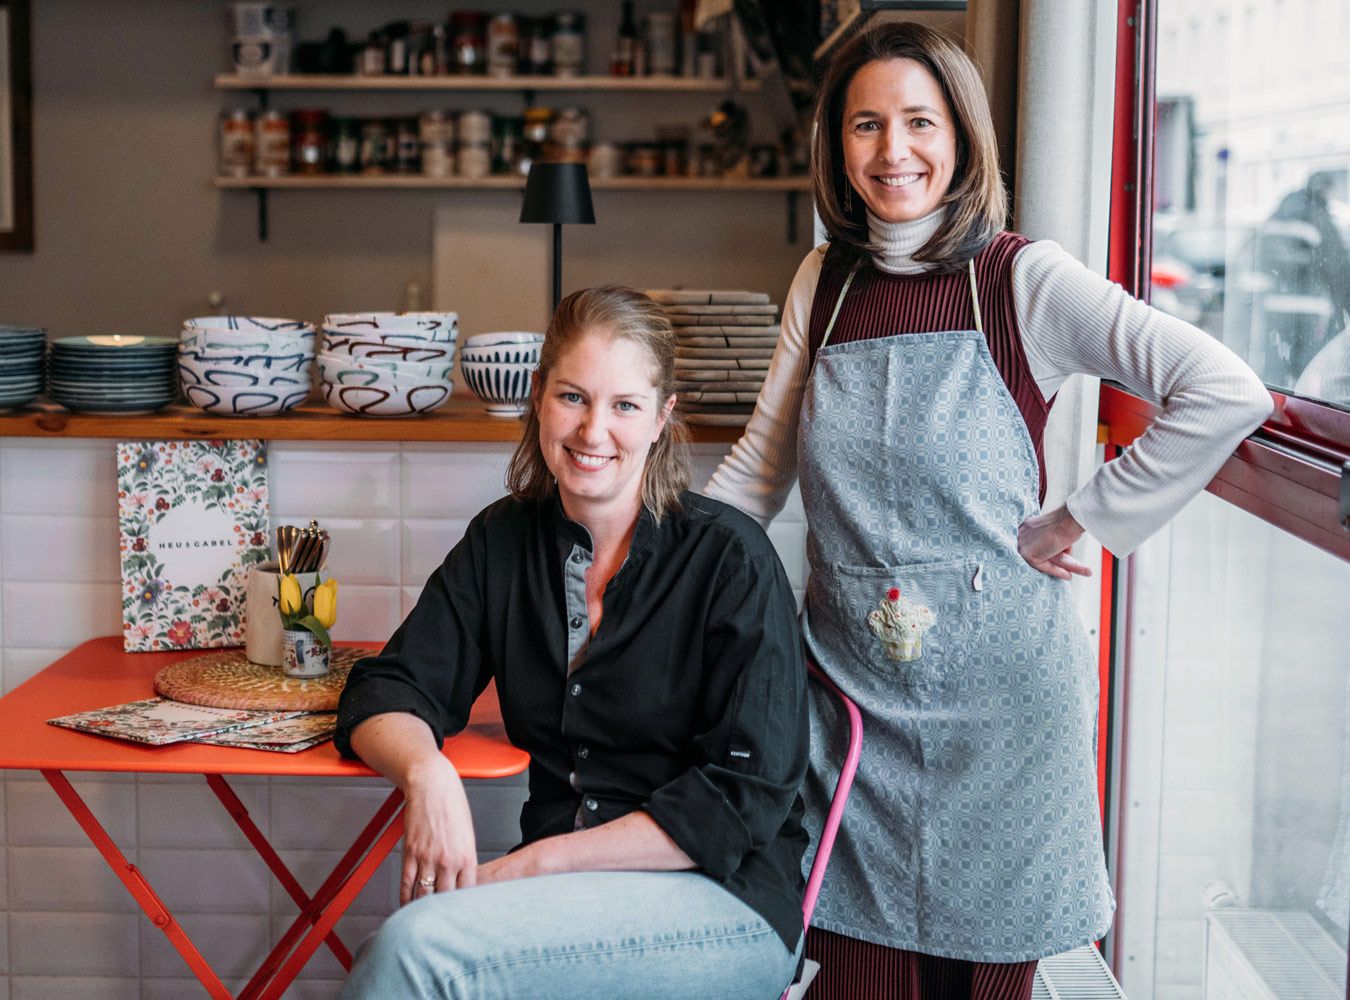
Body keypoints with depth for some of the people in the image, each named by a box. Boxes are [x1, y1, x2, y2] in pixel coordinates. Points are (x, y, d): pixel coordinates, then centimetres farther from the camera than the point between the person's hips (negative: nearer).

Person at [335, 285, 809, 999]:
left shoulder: (731, 559, -8)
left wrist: (534, 862, -16)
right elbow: (385, 691, 5)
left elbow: (745, 798, -12)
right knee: (416, 942, -31)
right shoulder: (502, 541, 7)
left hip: (724, 903, -4)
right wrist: (425, 770, -19)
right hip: (557, 889, 4)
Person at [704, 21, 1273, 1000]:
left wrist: (1078, 523, -12)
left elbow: (1228, 393, -14)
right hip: (852, 673, 3)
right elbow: (759, 467, 13)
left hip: (993, 676, -3)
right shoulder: (824, 285, 7)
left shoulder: (1022, 279, -7)